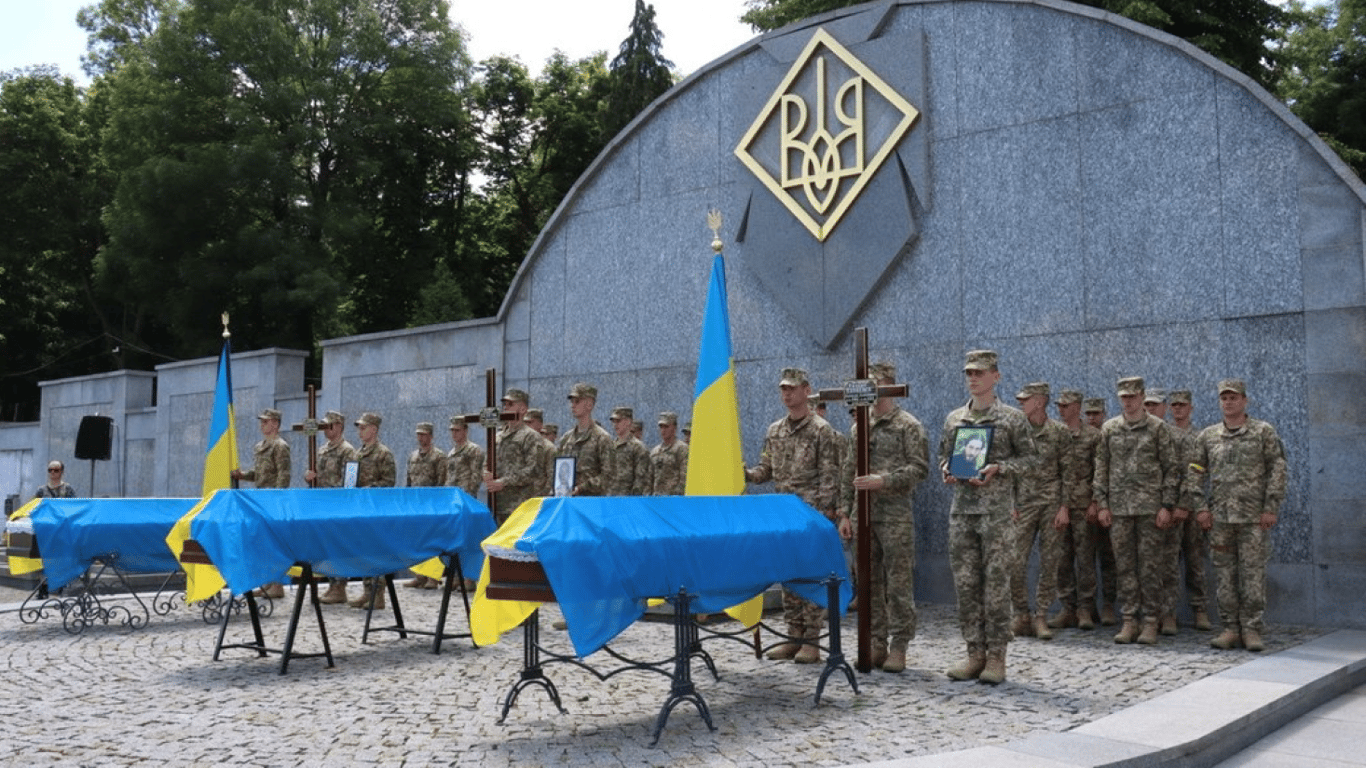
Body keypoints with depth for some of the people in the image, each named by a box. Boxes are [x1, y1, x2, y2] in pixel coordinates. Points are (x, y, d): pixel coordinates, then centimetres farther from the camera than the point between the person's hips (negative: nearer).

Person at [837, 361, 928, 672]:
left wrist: (884, 481, -19)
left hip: (895, 515, -5)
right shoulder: (858, 427, 14)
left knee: (898, 582, -3)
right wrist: (845, 512, 9)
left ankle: (898, 648, 4)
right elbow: (847, 472, 14)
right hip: (863, 515, 6)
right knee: (869, 582, 8)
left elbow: (919, 468, -9)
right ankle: (877, 644, 17)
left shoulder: (909, 426, -3)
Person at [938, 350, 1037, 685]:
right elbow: (943, 456, 20)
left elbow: (1029, 456, 1)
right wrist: (948, 471, -1)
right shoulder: (954, 418, 13)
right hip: (961, 509, 4)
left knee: (996, 582, -2)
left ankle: (996, 656, 5)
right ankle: (975, 653, 13)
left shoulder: (1011, 418, 0)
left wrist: (998, 469, -13)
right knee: (965, 582, 5)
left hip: (996, 509, -4)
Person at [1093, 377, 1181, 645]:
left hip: (1150, 507, -3)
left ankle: (1151, 622, 7)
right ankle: (1128, 621, 12)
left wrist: (1167, 505, -7)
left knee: (1150, 566, 0)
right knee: (1124, 566, 5)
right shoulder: (1109, 429, 9)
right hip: (1118, 507, 3)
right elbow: (1101, 468, 10)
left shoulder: (1157, 428, 0)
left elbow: (1171, 468, 0)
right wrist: (1101, 503, 3)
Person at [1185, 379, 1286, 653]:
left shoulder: (1264, 432, 2)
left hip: (1254, 517, -3)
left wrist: (1271, 507, -8)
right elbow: (1195, 473, 11)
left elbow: (1278, 470, -1)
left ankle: (1251, 630, 4)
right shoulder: (1207, 436, 10)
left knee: (1253, 573, -3)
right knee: (1224, 574, 4)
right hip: (1219, 517, 3)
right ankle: (1229, 628, 11)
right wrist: (1200, 507, 2)